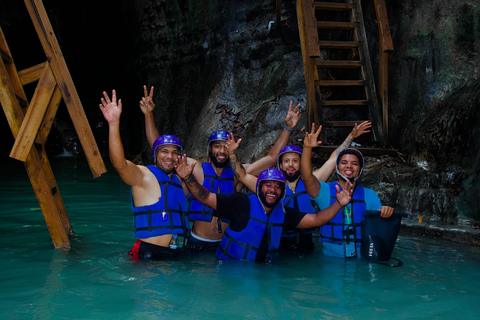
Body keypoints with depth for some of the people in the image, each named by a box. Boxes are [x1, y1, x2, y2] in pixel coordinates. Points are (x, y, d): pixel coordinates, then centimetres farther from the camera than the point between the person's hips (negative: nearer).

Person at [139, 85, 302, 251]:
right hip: (198, 244, -2)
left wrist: (288, 128, 7)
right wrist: (148, 115, -9)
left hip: (226, 245, 2)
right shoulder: (196, 170, 0)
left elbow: (272, 158, 10)